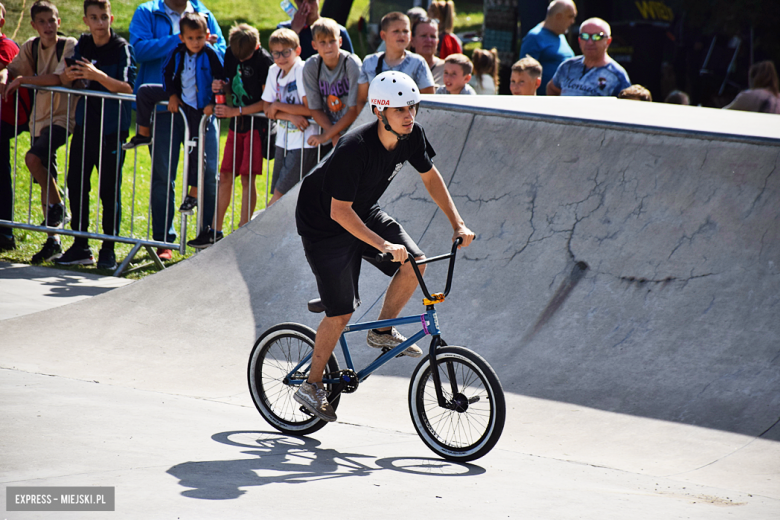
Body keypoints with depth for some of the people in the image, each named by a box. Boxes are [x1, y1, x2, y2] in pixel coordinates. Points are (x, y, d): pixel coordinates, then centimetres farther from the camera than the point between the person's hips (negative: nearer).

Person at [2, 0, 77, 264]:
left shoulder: (69, 45, -11)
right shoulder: (31, 47, 8)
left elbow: (58, 78, -23)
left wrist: (23, 79, -20)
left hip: (61, 117, -7)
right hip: (41, 118, 7)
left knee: (33, 158, -28)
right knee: (45, 177, 7)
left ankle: (57, 207, -6)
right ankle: (53, 240, 12)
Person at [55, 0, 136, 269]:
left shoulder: (122, 49, -7)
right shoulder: (82, 45, 9)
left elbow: (127, 88, -17)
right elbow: (67, 82, 13)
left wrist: (97, 75, -30)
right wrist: (69, 76, -11)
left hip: (112, 128, -5)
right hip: (84, 124, 5)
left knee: (110, 191, -3)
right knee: (76, 184, 6)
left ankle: (108, 250, 6)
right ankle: (81, 247, 16)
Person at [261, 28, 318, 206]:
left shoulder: (302, 71, -14)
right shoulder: (274, 71, 6)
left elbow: (310, 109, -19)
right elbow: (267, 108, 6)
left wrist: (278, 106, -10)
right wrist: (291, 116, -13)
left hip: (304, 143, -7)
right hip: (284, 141, 7)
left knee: (281, 193, -9)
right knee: (278, 194, 6)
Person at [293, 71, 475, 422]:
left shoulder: (411, 135, -14)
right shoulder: (354, 148, -34)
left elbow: (430, 176, 4)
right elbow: (339, 211, -33)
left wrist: (458, 224, -4)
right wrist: (384, 245, -40)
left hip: (364, 212, 7)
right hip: (324, 224, -7)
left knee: (414, 263, -14)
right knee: (342, 312, -8)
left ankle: (382, 331, 8)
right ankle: (312, 386, 8)